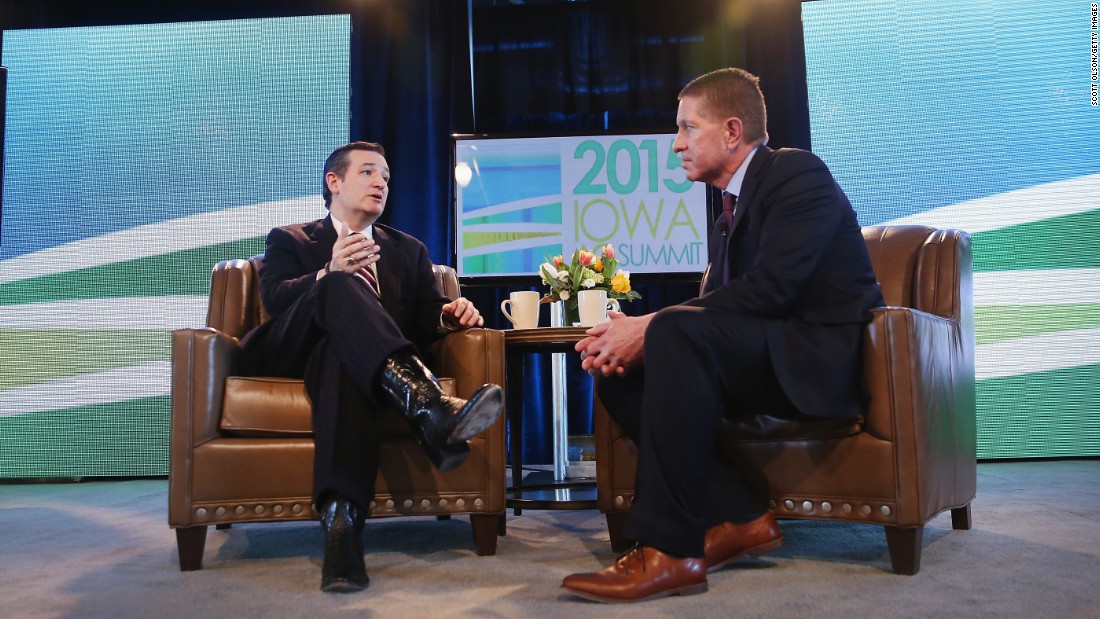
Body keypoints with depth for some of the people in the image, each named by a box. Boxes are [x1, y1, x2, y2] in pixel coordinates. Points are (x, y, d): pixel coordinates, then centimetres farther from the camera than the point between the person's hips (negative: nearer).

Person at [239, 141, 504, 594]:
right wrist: (328, 274, -24)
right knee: (339, 285, -32)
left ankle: (341, 517, -56)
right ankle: (430, 408, -54)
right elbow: (274, 299, -2)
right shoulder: (289, 241, 20)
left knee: (341, 355, -38)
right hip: (292, 352, -1)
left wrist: (449, 315, -13)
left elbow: (425, 318, 14)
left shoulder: (408, 250, 28)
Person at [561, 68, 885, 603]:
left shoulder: (797, 173, -7)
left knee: (677, 333, -33)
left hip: (822, 354, -9)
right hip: (764, 357, 9)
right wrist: (636, 337, -11)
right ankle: (740, 517, -9)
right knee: (617, 373, -6)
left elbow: (771, 286, -22)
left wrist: (650, 327, -23)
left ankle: (669, 548, -31)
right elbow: (711, 305, 9)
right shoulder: (731, 212, 19)